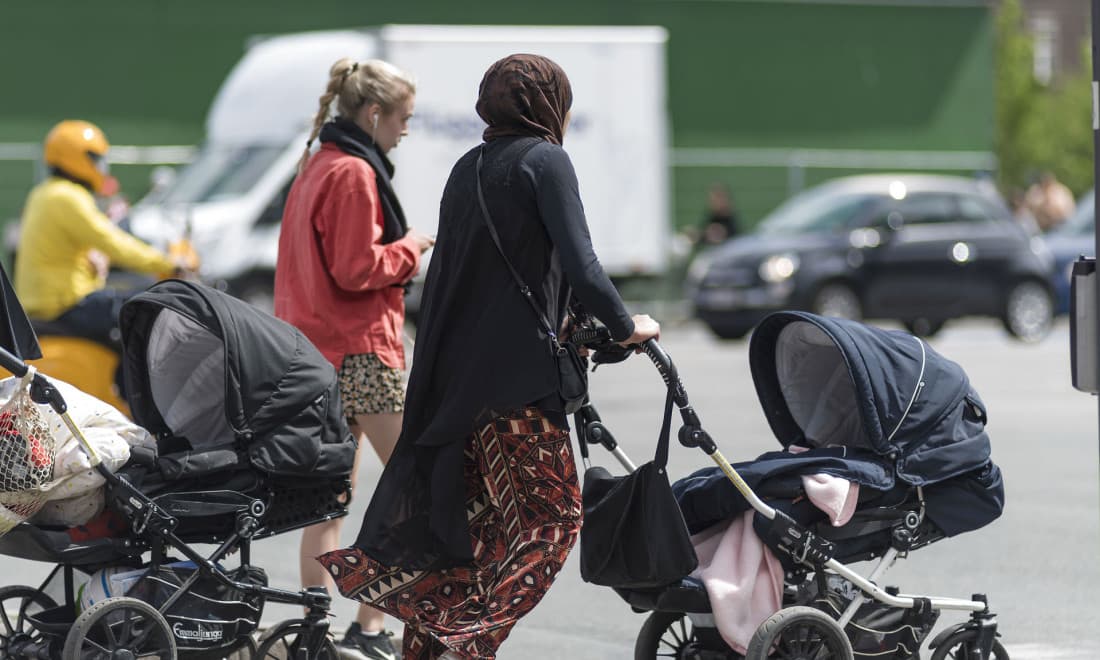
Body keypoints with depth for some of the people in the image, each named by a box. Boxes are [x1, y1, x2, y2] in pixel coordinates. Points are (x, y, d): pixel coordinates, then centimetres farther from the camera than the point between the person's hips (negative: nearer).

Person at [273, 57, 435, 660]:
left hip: (317, 348, 10)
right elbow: (358, 270, -17)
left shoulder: (315, 167, 17)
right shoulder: (355, 174, -14)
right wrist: (410, 247, -3)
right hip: (361, 348, -10)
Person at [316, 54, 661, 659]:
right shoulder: (543, 159, -6)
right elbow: (578, 264, -16)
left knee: (465, 516, 13)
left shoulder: (467, 167, 16)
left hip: (452, 371, 8)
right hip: (517, 372, -8)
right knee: (551, 514, -3)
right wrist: (624, 326, -2)